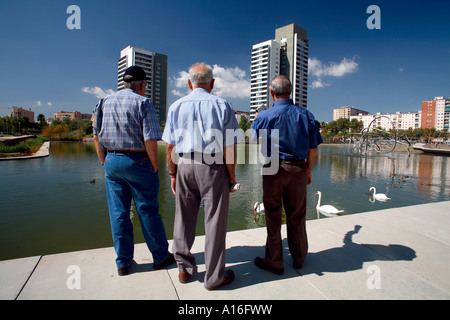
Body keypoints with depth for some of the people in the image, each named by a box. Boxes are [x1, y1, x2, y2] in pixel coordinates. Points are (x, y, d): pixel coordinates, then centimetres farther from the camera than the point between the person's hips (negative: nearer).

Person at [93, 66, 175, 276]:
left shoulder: (105, 102, 10)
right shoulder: (142, 103, -8)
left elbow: (97, 136, 10)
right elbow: (150, 140, -16)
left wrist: (105, 162, 15)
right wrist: (154, 166, -6)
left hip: (111, 161, 5)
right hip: (138, 162, -5)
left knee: (118, 213, 11)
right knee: (148, 211, 6)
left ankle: (123, 262, 22)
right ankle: (160, 257, 21)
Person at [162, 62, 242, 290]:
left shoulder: (176, 106, 6)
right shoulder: (222, 106, -2)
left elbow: (170, 146, 4)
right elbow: (229, 147, -7)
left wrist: (173, 174, 13)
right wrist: (232, 176, 2)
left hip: (184, 167, 3)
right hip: (213, 169, -3)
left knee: (184, 218, 15)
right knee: (214, 221, 7)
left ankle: (184, 268, 31)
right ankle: (214, 276, 21)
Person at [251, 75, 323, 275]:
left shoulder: (264, 117, -8)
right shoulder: (306, 115, 1)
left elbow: (255, 140, 8)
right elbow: (313, 148, 4)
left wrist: (256, 120, 26)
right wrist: (308, 171, 16)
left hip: (274, 168, -3)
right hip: (299, 169, 3)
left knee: (273, 216, 8)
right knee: (297, 216, 16)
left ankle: (274, 262, 20)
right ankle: (298, 258, 33)